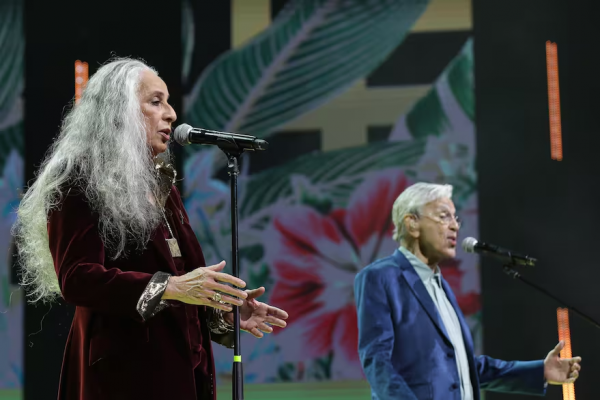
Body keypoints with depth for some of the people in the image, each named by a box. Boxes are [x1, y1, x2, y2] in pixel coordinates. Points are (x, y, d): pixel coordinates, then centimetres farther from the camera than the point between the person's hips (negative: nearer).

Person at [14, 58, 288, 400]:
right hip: (125, 371, -8)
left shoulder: (160, 184, 18)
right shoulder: (81, 184, -7)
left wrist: (224, 310, 3)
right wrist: (170, 287, -28)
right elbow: (77, 278, -19)